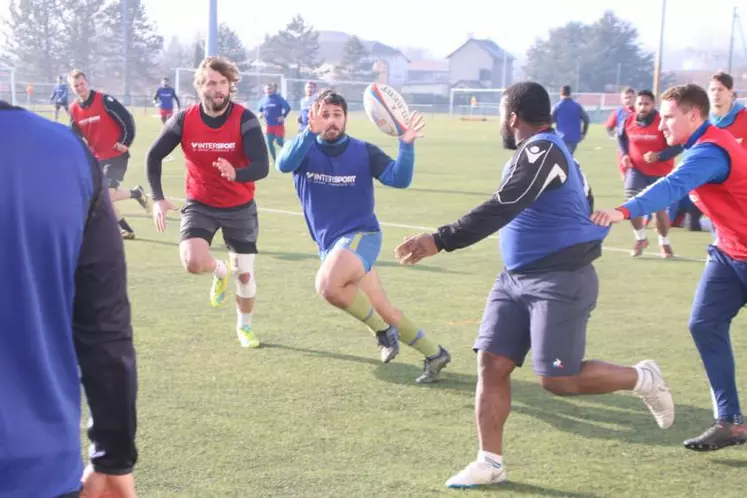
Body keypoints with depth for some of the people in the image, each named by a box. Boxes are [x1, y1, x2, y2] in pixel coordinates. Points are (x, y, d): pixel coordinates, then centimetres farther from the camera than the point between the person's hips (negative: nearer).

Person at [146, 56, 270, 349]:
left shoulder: (245, 119, -19)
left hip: (240, 207, 0)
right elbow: (154, 156, -1)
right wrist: (158, 198, -10)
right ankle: (220, 272, 16)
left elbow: (262, 167, -27)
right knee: (193, 263, -23)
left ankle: (244, 326, 38)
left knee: (245, 274, 8)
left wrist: (236, 173, -49)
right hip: (200, 205, 0)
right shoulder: (184, 120, -13)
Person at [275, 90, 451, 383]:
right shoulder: (304, 149, -1)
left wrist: (406, 145, -30)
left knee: (327, 285, -33)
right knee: (383, 310, 8)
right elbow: (283, 165, -24)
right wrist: (310, 134, -40)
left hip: (361, 236, -4)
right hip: (329, 244, 4)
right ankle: (434, 353, 26)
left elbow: (399, 179, -13)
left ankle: (381, 329, -9)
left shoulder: (363, 151, -3)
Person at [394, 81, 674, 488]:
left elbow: (501, 209, -29)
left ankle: (641, 378, 17)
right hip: (516, 277, 10)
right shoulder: (543, 149, 13)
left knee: (558, 380, -6)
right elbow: (570, 203, 22)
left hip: (560, 281, -10)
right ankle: (490, 462, 6)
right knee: (491, 364, 0)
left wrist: (439, 240, -35)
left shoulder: (542, 151, -18)